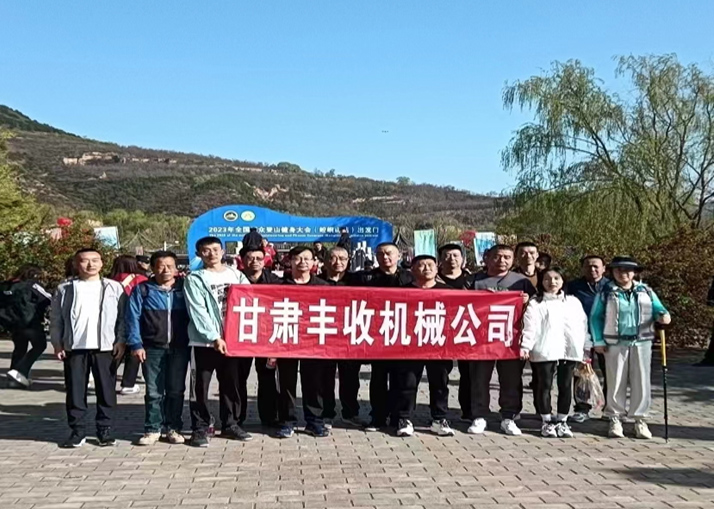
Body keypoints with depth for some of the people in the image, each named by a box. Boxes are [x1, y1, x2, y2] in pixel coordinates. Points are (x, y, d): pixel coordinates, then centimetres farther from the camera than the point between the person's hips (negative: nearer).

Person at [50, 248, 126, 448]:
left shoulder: (114, 288, 4)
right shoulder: (65, 289, 6)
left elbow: (123, 317, 4)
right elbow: (56, 319, 8)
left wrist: (120, 341, -5)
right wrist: (57, 343, 0)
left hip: (105, 347, -1)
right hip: (74, 347, 1)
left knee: (106, 391, 3)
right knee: (75, 391, 5)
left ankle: (104, 430, 14)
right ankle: (77, 431, 15)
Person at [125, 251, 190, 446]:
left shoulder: (184, 288, 8)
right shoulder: (142, 290, 4)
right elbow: (133, 318, 1)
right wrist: (135, 344, -8)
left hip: (179, 348, 1)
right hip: (153, 349, -1)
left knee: (176, 390, 7)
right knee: (154, 391, 1)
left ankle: (173, 428, 17)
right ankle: (152, 429, 11)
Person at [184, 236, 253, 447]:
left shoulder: (236, 275, 12)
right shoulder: (195, 279, 0)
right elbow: (198, 313, -9)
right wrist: (214, 337, -17)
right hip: (205, 341, -3)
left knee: (232, 385, 10)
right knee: (201, 387, 0)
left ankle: (230, 424, 22)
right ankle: (200, 428, 9)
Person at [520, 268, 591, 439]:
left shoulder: (573, 302, 13)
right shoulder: (536, 304, 2)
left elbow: (583, 325, 13)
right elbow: (530, 326, -6)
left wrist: (586, 347, 9)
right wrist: (525, 346, -16)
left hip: (569, 351, 3)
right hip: (544, 352, -3)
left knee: (566, 386, 7)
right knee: (544, 386, 3)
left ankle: (562, 421, 17)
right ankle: (547, 421, 13)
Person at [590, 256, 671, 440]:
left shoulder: (645, 291, 8)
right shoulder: (606, 293, 2)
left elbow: (657, 309, 7)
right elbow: (595, 317, 1)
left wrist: (663, 315, -17)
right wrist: (598, 341, -5)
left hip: (642, 343, 2)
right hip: (615, 344, -2)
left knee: (641, 382, 3)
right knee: (616, 382, 2)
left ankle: (640, 419, 12)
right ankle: (615, 419, 11)